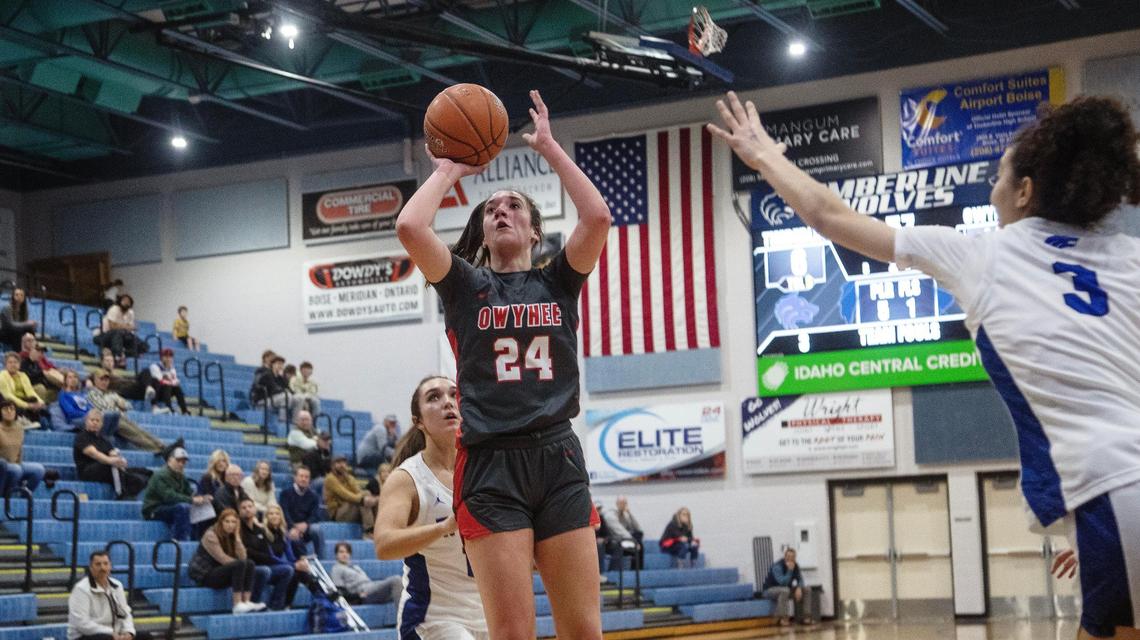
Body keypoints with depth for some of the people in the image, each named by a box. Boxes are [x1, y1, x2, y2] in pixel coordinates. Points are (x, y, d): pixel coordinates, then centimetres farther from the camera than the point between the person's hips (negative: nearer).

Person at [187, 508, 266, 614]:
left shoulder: (230, 536, 7)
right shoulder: (211, 535, -15)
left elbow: (242, 558, -6)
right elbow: (223, 559, -21)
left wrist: (237, 536, -11)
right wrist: (242, 564, -11)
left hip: (219, 571, 8)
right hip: (203, 574, -8)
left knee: (250, 565, -12)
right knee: (239, 565, -28)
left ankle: (247, 601, -25)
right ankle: (238, 605, -34)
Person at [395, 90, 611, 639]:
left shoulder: (557, 281, 13)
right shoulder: (464, 284, 9)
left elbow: (597, 217, -5)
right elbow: (410, 228, -9)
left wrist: (549, 147, 4)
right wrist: (448, 171, 7)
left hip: (559, 458, 2)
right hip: (491, 465, -2)